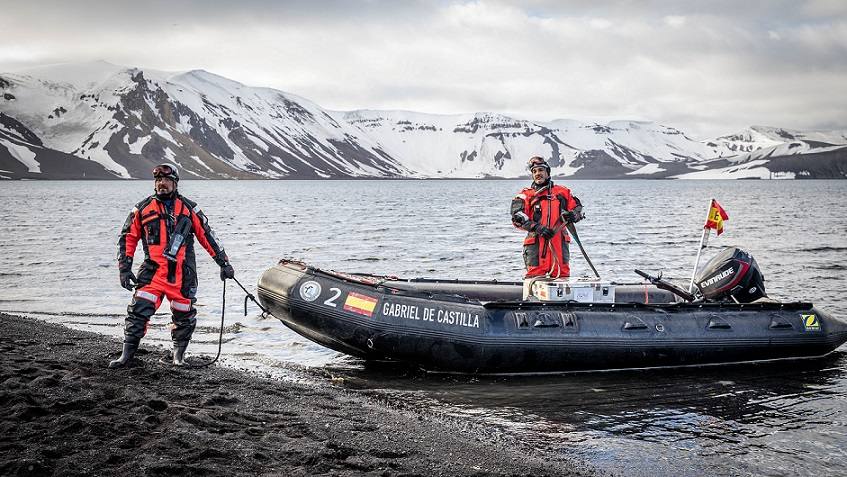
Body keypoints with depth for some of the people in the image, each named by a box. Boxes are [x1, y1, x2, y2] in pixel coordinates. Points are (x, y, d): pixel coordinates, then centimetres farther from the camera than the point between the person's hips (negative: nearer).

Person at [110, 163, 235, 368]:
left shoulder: (189, 208, 8)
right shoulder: (143, 209, 8)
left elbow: (207, 235, 10)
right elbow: (128, 238, 11)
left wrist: (223, 262, 8)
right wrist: (124, 268, 3)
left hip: (183, 273, 1)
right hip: (152, 271, -1)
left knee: (184, 315, 7)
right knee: (138, 310, -11)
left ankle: (179, 353, 27)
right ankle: (127, 354, -3)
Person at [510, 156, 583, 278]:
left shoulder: (562, 192, 16)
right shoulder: (526, 195, 7)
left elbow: (578, 208, 18)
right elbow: (517, 218, -5)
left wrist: (572, 215, -7)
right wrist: (538, 228, -18)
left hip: (560, 242, 3)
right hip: (536, 243, -2)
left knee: (563, 276, 4)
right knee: (535, 277, -7)